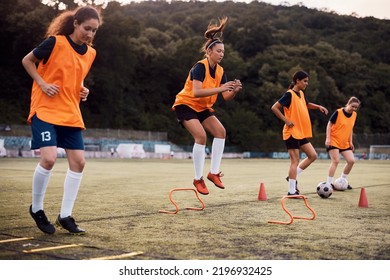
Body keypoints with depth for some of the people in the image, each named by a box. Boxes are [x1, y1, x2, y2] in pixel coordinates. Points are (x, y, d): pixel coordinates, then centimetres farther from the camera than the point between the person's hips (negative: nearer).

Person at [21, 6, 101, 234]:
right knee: (49, 158, -19)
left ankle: (65, 216, 11)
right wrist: (43, 84, -12)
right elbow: (27, 61, 0)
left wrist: (83, 89, 3)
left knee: (78, 161, -1)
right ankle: (37, 208, 6)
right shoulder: (55, 42, -11)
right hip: (45, 110, -6)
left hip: (71, 114, 6)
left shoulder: (90, 53, 7)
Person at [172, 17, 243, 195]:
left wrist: (234, 90, -25)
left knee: (220, 131, -11)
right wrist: (220, 88, -41)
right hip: (186, 105, -7)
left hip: (202, 108, 7)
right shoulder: (200, 67, -23)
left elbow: (226, 97, -3)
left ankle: (214, 172, -4)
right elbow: (196, 92, -36)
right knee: (201, 135, -25)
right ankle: (198, 179, -14)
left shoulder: (220, 71, -1)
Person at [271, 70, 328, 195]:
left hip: (301, 133, 9)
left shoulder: (301, 94, 12)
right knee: (295, 161, -6)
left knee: (313, 155, 8)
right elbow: (274, 107, -18)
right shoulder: (289, 94, -13)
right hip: (292, 133, -9)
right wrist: (286, 121, -19)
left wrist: (318, 107, 15)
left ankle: (292, 177, 16)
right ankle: (292, 191, -1)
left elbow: (307, 105, 33)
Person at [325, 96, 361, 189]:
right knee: (335, 161, -15)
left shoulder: (354, 115, 5)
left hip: (345, 143, 6)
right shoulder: (338, 112, -14)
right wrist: (328, 138, -16)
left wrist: (350, 142, 11)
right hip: (334, 141, -6)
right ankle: (329, 183, -8)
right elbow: (329, 124, -9)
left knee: (351, 161, -2)